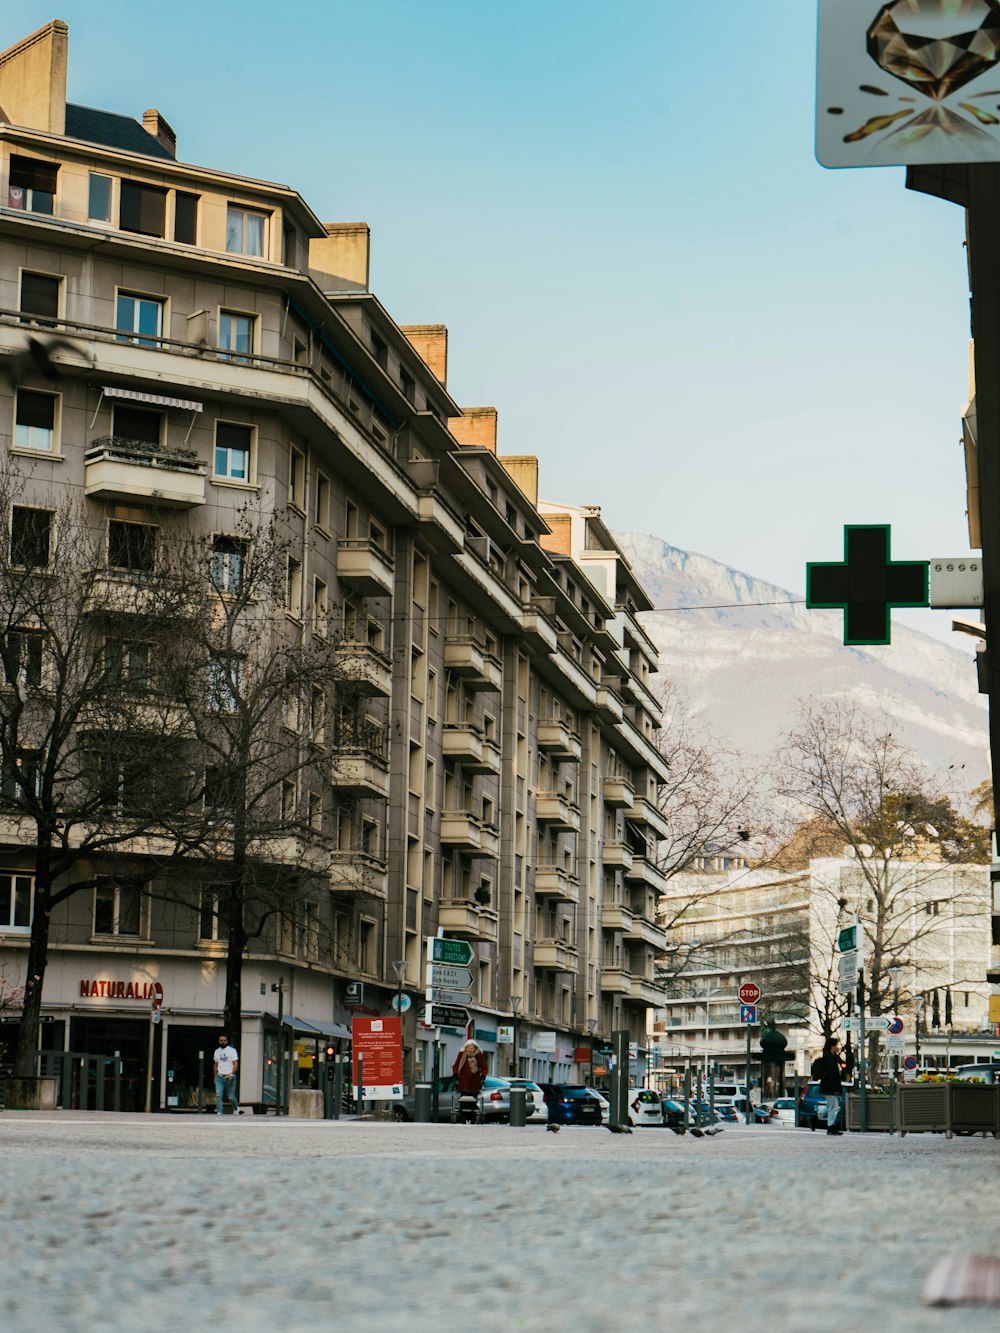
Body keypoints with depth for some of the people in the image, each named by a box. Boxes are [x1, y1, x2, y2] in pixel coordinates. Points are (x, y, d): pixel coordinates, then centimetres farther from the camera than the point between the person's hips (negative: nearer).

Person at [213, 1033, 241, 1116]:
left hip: (229, 1077, -4)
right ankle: (219, 1112, -12)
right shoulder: (217, 1051, 13)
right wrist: (215, 1077, 19)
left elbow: (236, 1064, -9)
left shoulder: (232, 1050, -2)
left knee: (231, 1096, 3)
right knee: (218, 1095, -11)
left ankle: (236, 1108, 30)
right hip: (219, 1077, 4)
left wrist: (231, 1074, -22)